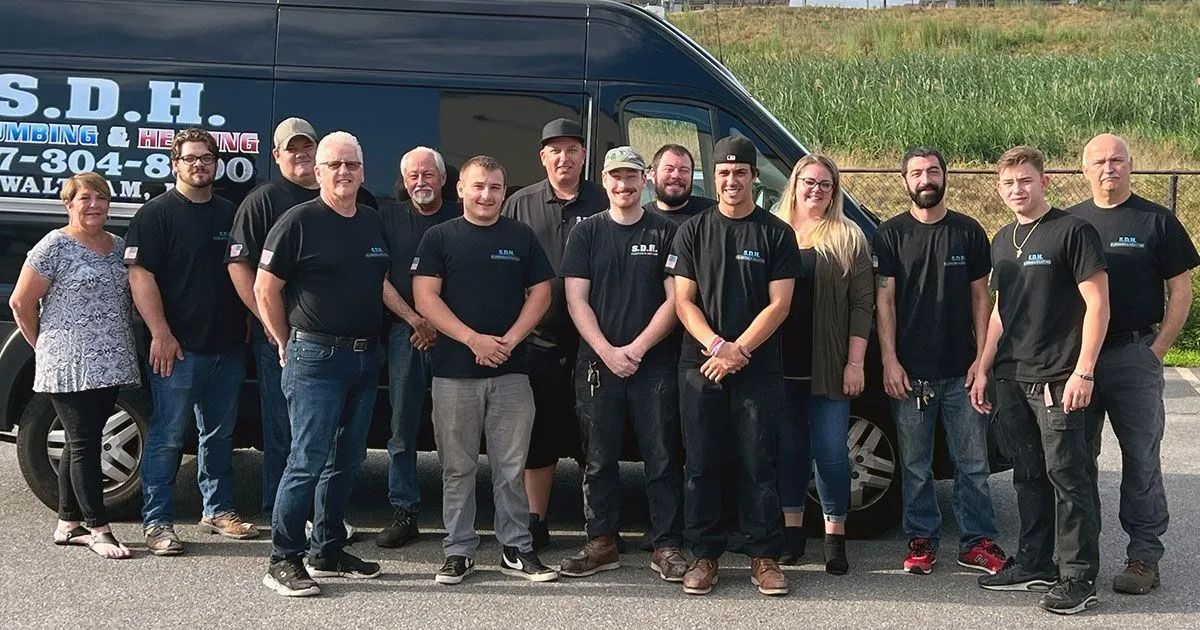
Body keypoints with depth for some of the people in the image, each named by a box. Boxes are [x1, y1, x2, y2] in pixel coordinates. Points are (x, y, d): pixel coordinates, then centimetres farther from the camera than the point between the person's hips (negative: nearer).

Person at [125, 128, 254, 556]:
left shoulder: (229, 213, 13)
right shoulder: (157, 213, -5)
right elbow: (140, 275, -12)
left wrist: (247, 324, 14)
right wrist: (161, 334, -18)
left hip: (228, 345, 6)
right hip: (180, 347, -6)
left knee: (219, 434, 14)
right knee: (168, 437, -2)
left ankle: (219, 510, 25)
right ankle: (157, 523, 4)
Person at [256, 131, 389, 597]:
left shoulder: (374, 223, 12)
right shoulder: (299, 222, -7)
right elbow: (265, 289, -5)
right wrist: (287, 344, -1)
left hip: (366, 358, 7)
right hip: (316, 357, -7)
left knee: (347, 461, 11)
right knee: (308, 461, -9)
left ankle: (328, 552, 22)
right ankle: (283, 560, -1)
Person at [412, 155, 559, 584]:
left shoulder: (521, 237, 10)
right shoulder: (440, 238, 4)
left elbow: (541, 293, 7)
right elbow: (425, 297, -4)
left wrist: (509, 341, -7)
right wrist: (473, 339, -14)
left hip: (511, 371, 1)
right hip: (454, 372, -1)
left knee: (512, 467, 5)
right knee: (458, 468, 5)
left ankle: (516, 550, 13)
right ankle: (459, 551, 13)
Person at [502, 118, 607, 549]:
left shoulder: (603, 204, 5)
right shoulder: (521, 204, 8)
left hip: (592, 340, -1)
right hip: (539, 339, 1)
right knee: (538, 436, 8)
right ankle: (536, 523, 18)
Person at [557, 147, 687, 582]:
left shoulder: (666, 232, 5)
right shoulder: (587, 232, 9)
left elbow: (674, 300, 0)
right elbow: (576, 301, 3)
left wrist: (637, 348, -10)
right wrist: (608, 352, -10)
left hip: (655, 363, -1)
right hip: (598, 362, 1)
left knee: (663, 458, 0)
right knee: (599, 459, 6)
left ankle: (666, 545, 7)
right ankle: (601, 543, 15)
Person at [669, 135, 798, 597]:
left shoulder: (776, 234, 4)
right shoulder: (692, 232, 8)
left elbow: (778, 304, -2)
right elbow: (683, 301, 3)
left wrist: (737, 351, -11)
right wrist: (716, 345, -12)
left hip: (758, 368, -1)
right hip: (699, 367, 1)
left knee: (758, 464, 1)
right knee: (701, 464, 4)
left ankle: (764, 556, 9)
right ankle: (704, 554, 12)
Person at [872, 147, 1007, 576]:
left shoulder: (969, 232, 7)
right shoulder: (891, 234, 4)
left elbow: (980, 296, 8)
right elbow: (884, 299, 1)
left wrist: (981, 358, 0)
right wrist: (889, 361, -7)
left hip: (961, 370, 1)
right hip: (909, 372, -1)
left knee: (973, 462, 3)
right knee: (915, 465, 6)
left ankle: (977, 541, 13)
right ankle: (922, 541, 17)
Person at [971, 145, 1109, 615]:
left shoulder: (1073, 232, -7)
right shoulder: (1002, 241, 15)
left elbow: (1097, 303, -10)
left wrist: (1083, 372, -16)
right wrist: (984, 369, 17)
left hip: (1057, 378, -7)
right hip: (1011, 379, 7)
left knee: (1066, 475, -5)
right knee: (1028, 475, 13)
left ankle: (1078, 580, 0)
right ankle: (1035, 564, 24)